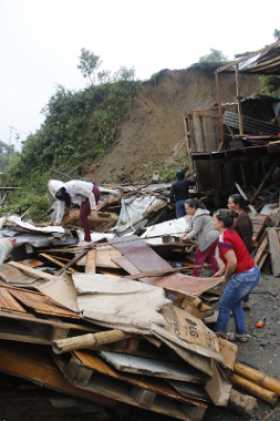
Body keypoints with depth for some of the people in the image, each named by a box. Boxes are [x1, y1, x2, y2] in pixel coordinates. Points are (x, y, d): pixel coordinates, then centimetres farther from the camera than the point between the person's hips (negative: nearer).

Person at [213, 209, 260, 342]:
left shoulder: (223, 239, -20)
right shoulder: (231, 232, 8)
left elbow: (233, 262, -27)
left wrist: (227, 276, -9)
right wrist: (221, 271, 12)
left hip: (244, 276, -9)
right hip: (253, 273, 9)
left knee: (223, 306, 8)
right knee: (235, 304, 25)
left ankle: (219, 335, 22)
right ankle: (241, 334, 32)